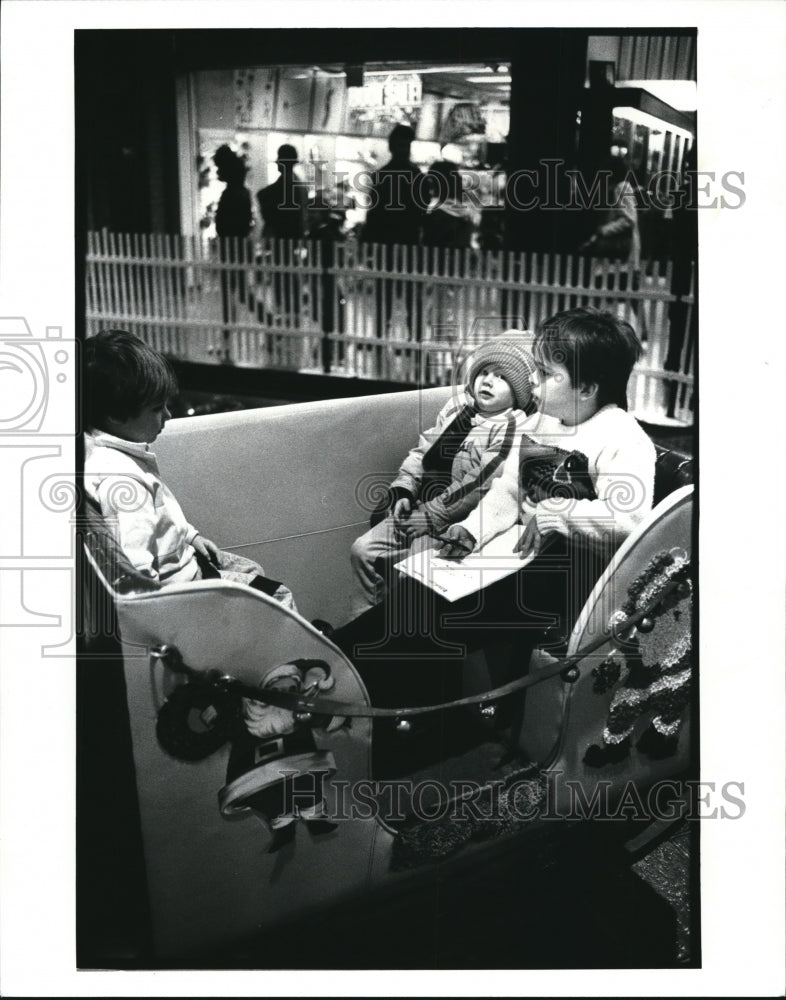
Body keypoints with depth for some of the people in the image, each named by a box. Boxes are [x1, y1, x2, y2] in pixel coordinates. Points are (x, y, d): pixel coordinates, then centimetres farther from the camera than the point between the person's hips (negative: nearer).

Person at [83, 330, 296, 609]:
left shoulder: (110, 449, -1)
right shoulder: (121, 481, -34)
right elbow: (134, 577, -36)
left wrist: (190, 534, 15)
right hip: (174, 582, -11)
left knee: (253, 570, 25)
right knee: (279, 597, -3)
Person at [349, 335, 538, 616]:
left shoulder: (513, 429, -13)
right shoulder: (458, 406, 9)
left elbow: (479, 486, -20)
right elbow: (422, 451, 14)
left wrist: (429, 516, -19)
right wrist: (403, 491, 0)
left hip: (458, 523, -7)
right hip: (419, 510, 7)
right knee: (362, 550, 1)